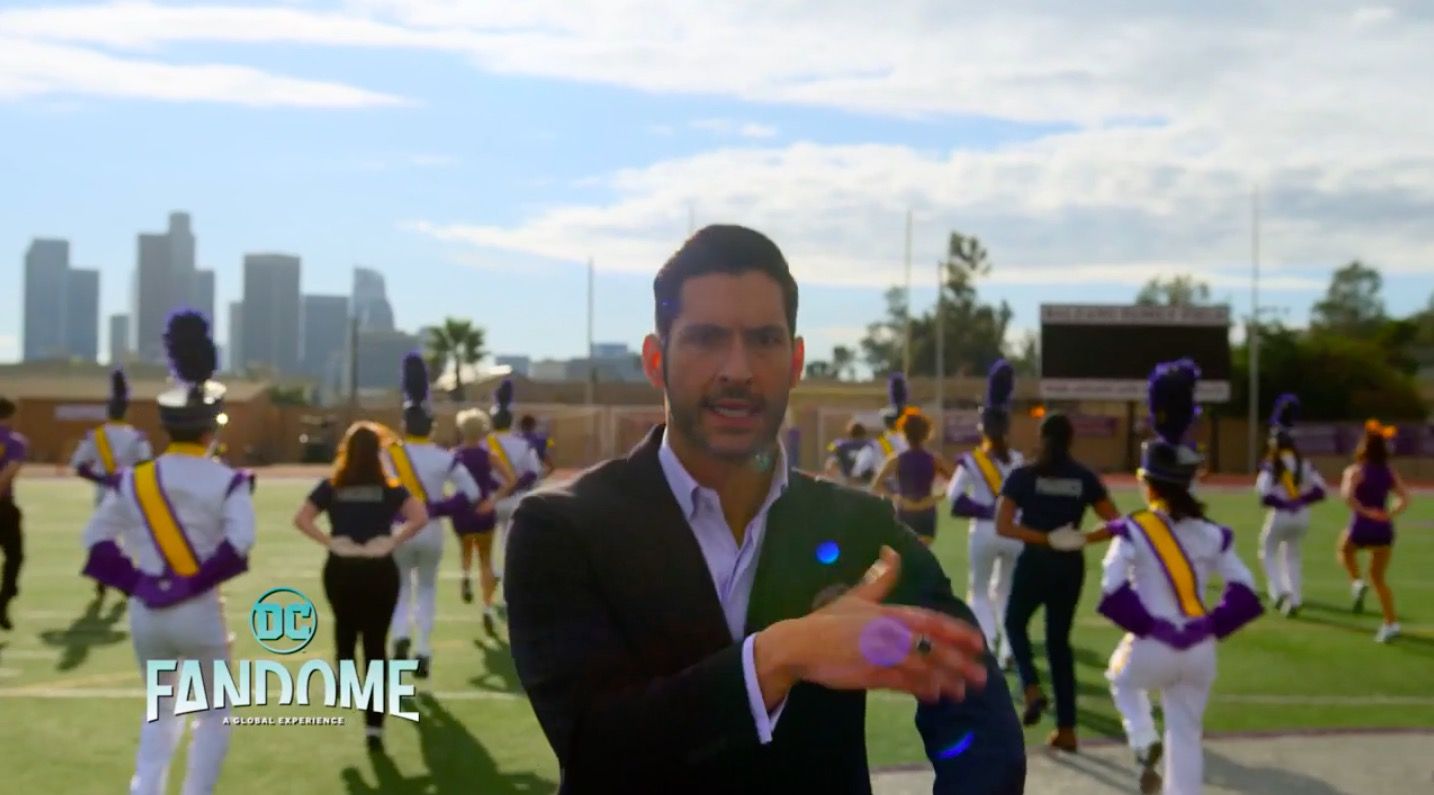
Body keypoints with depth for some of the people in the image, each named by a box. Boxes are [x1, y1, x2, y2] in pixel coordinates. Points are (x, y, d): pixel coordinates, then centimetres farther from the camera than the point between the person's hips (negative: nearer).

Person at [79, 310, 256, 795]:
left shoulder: (134, 479, 4)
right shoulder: (225, 481, -10)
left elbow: (97, 536, 5)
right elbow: (239, 541, -23)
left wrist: (134, 582, 2)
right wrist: (198, 581, -13)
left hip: (145, 612, 4)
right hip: (198, 611, -4)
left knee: (162, 709, 24)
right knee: (213, 715, 15)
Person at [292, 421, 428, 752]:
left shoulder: (331, 486, 3)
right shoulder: (390, 487, 1)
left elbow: (301, 519, -8)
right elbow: (420, 517, -13)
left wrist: (329, 541, -6)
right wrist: (393, 542, -8)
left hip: (340, 569, 1)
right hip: (380, 570, -1)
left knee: (345, 628, 31)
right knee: (376, 644, 4)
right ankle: (374, 728, 3)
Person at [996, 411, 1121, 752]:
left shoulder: (1023, 476, -6)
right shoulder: (1085, 478, 2)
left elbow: (1003, 526, -14)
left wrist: (1045, 538, -12)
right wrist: (1082, 538, -6)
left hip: (1034, 562, -3)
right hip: (1071, 566, 3)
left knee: (1015, 623, 23)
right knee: (1059, 639, 15)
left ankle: (1032, 688, -1)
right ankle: (1066, 728, 15)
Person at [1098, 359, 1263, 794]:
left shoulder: (1133, 531, -10)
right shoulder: (1212, 534, 3)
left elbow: (1112, 589, -20)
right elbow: (1244, 591, 0)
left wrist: (1144, 626, -9)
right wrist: (1212, 627, 5)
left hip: (1152, 647, -3)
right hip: (1200, 649, 3)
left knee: (1121, 677, 31)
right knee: (1186, 734, 15)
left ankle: (1145, 744, 8)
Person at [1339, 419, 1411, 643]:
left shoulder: (1355, 471, -8)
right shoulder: (1390, 471, 6)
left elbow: (1347, 496, -25)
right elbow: (1404, 499, 0)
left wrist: (1363, 511, -14)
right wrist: (1390, 513, -3)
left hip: (1361, 527, -4)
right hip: (1384, 529, 4)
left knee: (1345, 548, 32)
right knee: (1378, 577, 15)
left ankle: (1356, 582, 7)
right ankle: (1390, 622, 8)